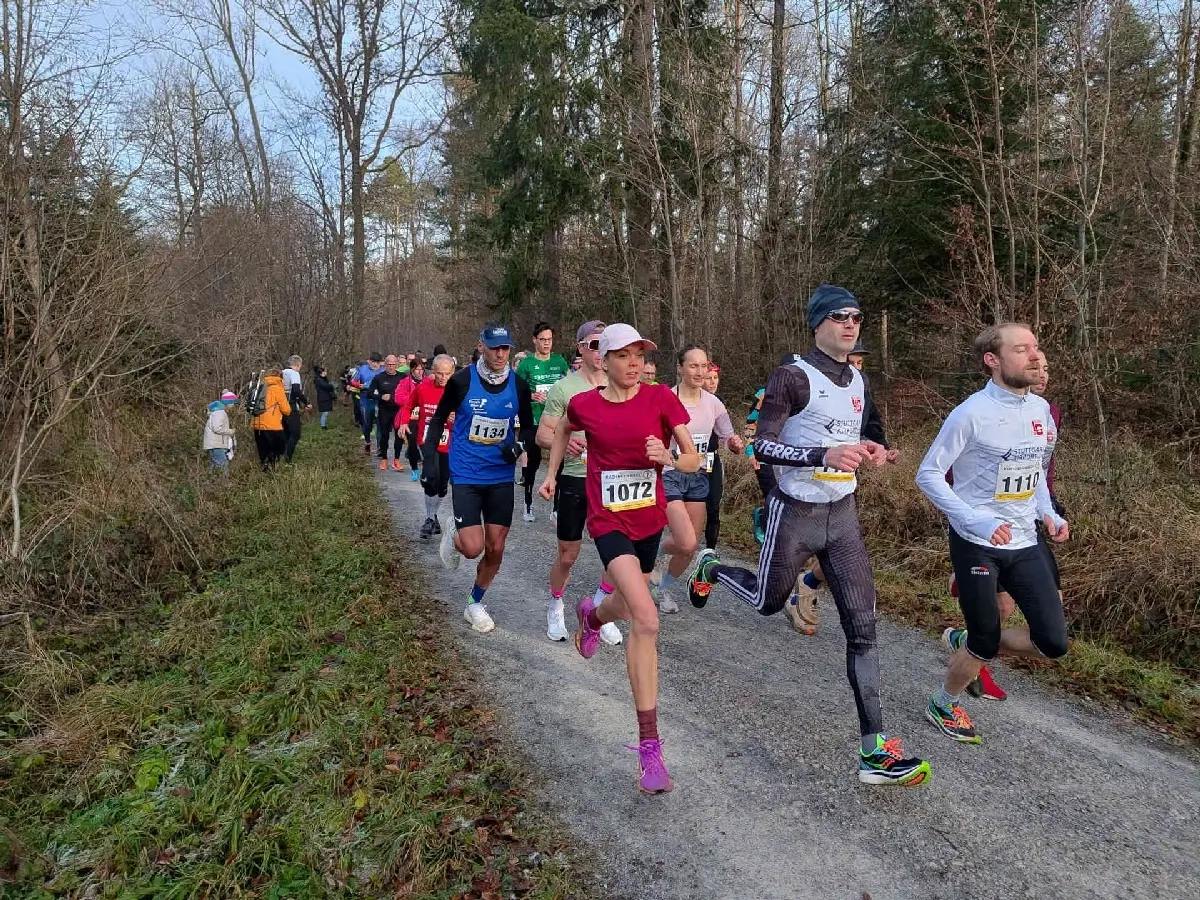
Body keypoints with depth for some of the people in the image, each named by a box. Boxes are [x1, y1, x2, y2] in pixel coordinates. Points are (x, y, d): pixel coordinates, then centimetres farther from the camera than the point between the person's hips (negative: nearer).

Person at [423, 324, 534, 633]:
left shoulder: (518, 385, -3)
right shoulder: (462, 381, -10)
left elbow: (528, 427, 10)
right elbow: (439, 418, 4)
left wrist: (519, 445, -11)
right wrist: (430, 455, -4)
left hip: (501, 477, 3)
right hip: (466, 476, -3)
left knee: (495, 549, 6)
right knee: (473, 548, -12)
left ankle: (475, 604, 30)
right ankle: (454, 536, 26)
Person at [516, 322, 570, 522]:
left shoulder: (559, 361, 6)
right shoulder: (526, 363, -2)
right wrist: (531, 397, -16)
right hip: (534, 421, -2)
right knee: (533, 461, 6)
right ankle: (528, 504, 22)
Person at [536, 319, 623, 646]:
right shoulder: (563, 388, -6)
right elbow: (542, 435, -8)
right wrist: (564, 441, -28)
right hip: (573, 480, -3)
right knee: (568, 554, 8)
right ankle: (555, 608, 34)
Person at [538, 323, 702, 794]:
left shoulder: (661, 397, -8)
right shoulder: (583, 404, -7)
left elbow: (694, 459, -9)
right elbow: (564, 428, 18)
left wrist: (668, 459, -29)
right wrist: (551, 473, 17)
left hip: (650, 518, 3)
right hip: (609, 521, -3)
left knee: (625, 606, 24)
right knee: (647, 620, -21)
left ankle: (591, 614, 65)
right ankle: (649, 746, -14)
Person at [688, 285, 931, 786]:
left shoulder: (858, 380, 10)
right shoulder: (792, 377, -13)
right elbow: (761, 446, -18)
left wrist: (867, 451, 2)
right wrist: (825, 454, -30)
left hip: (843, 515, 6)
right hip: (795, 513, -5)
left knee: (862, 625, -2)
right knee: (768, 601, 14)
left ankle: (875, 751, 3)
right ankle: (710, 569, 48)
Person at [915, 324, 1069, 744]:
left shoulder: (1040, 409, 4)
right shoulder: (972, 413, -17)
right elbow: (928, 474, -14)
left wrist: (1049, 514, 2)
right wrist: (976, 522, -23)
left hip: (1025, 544, 6)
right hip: (977, 546, -6)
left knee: (1053, 643, 3)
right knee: (986, 643, 4)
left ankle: (969, 641, 29)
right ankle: (942, 705, 32)